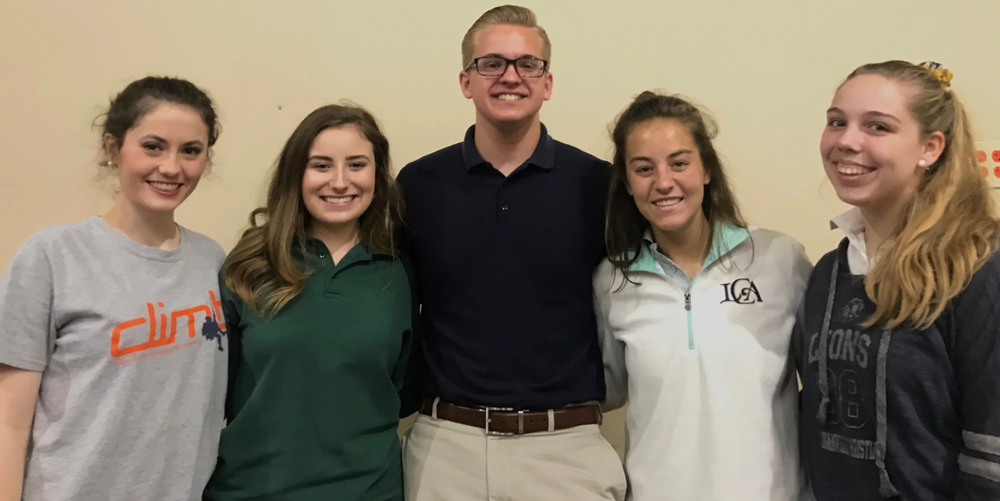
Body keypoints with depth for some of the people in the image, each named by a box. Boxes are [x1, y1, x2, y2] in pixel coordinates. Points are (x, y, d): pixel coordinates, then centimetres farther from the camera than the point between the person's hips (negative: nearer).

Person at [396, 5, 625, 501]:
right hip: (445, 444, 1)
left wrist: (588, 393, 2)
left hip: (567, 446, 0)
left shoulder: (598, 184, -4)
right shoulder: (418, 183, 0)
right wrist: (416, 394, 4)